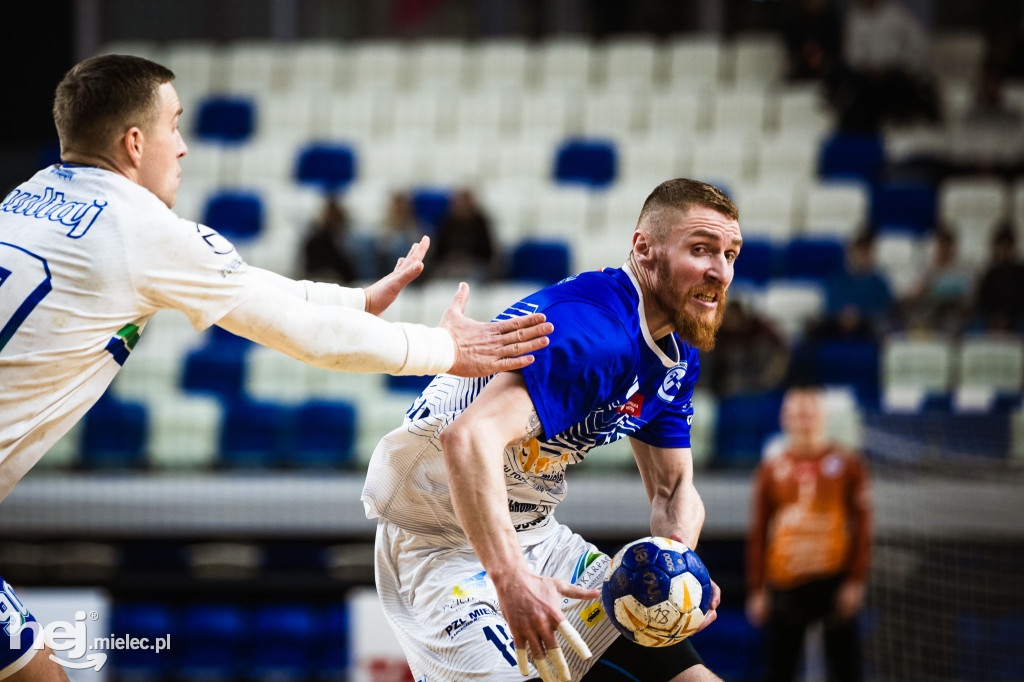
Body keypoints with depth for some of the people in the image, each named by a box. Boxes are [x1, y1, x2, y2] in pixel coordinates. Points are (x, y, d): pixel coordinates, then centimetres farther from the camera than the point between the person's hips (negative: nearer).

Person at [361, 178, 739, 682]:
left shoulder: (678, 356, 4)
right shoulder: (594, 332, -29)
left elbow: (672, 489, 12)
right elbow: (468, 437, -42)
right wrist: (510, 578, -51)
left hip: (536, 535, 9)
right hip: (443, 539, -9)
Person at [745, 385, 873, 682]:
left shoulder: (847, 465, 5)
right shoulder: (771, 472, 9)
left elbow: (862, 525, 3)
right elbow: (758, 533, 11)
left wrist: (856, 580, -5)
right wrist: (757, 590, 6)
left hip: (835, 580, -1)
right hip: (785, 584, 2)